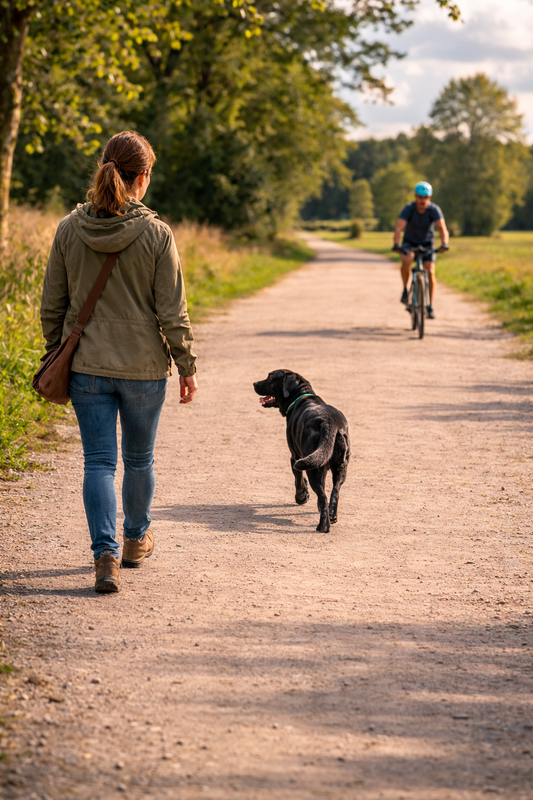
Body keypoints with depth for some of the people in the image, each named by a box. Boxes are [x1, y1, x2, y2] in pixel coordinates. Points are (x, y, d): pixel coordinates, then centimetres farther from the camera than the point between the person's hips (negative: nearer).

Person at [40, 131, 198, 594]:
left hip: (87, 365, 1)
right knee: (139, 459, 18)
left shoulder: (70, 229, -3)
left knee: (99, 462, 3)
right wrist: (188, 365, 1)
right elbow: (173, 312, -9)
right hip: (144, 366, -1)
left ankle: (106, 555, -11)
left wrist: (56, 354, 17)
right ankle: (137, 539, 36)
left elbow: (52, 305, 3)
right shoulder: (156, 234, -12)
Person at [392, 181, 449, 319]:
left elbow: (442, 228, -33)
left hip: (427, 243, 1)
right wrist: (396, 244, -52)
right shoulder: (408, 209, -24)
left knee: (430, 272, -16)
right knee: (407, 260, -34)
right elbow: (399, 228, -35)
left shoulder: (434, 210, -22)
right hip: (409, 242, -1)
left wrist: (444, 244, -52)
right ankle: (405, 289, -10)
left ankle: (430, 306, -4)